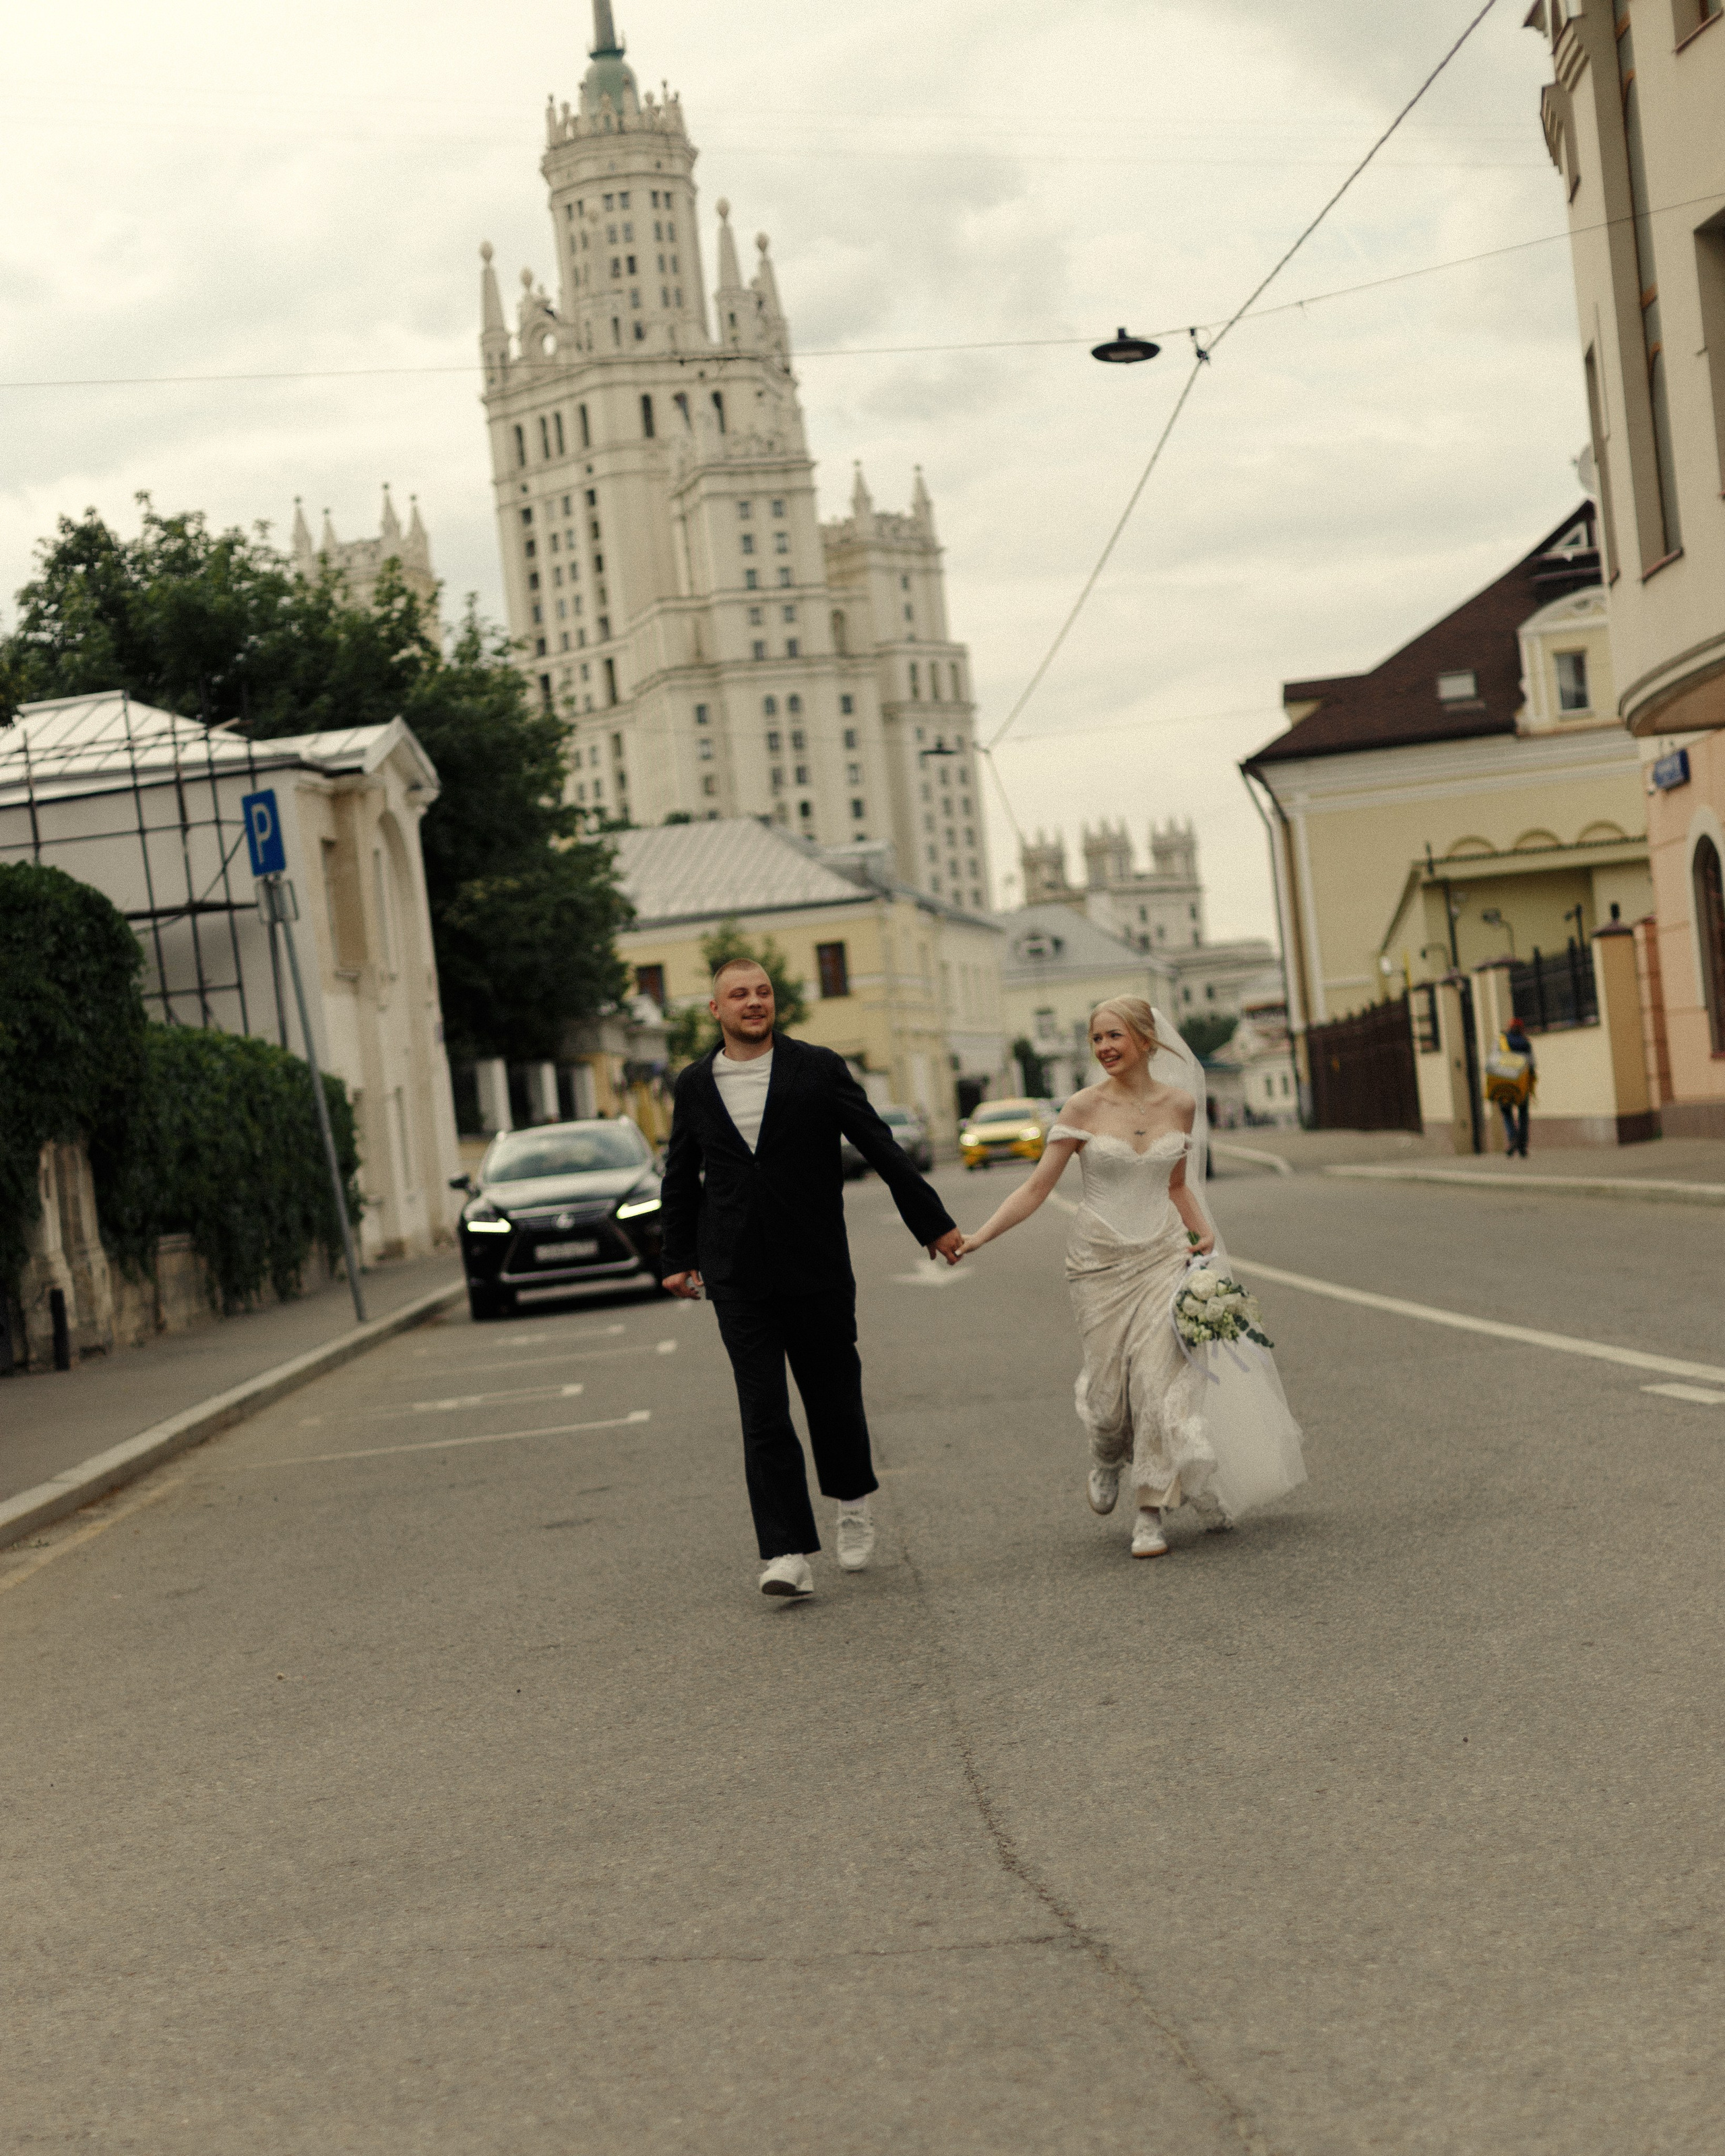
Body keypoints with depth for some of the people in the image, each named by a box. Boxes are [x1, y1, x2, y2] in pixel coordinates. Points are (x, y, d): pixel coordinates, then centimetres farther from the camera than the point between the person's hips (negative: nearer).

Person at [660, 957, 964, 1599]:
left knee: (833, 1394, 10)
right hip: (738, 1279, 1)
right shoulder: (695, 1086, 6)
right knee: (763, 1415, -6)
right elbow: (681, 1178, 18)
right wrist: (678, 1257, 19)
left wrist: (933, 1223, -1)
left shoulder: (819, 1069, -1)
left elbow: (881, 1149, 0)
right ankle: (789, 1555, -7)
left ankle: (853, 1501, 38)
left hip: (816, 1268, -1)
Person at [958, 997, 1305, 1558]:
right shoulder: (1084, 1108, -6)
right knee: (1109, 1383, 1)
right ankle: (1107, 1459, 36)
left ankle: (1153, 1511, 1)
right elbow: (1038, 1186, -5)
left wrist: (1204, 1231, 1)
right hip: (1099, 1261, -1)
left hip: (1162, 1256, 1)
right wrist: (977, 1237, -14)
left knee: (1161, 1377, -9)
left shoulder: (1180, 1104, 2)